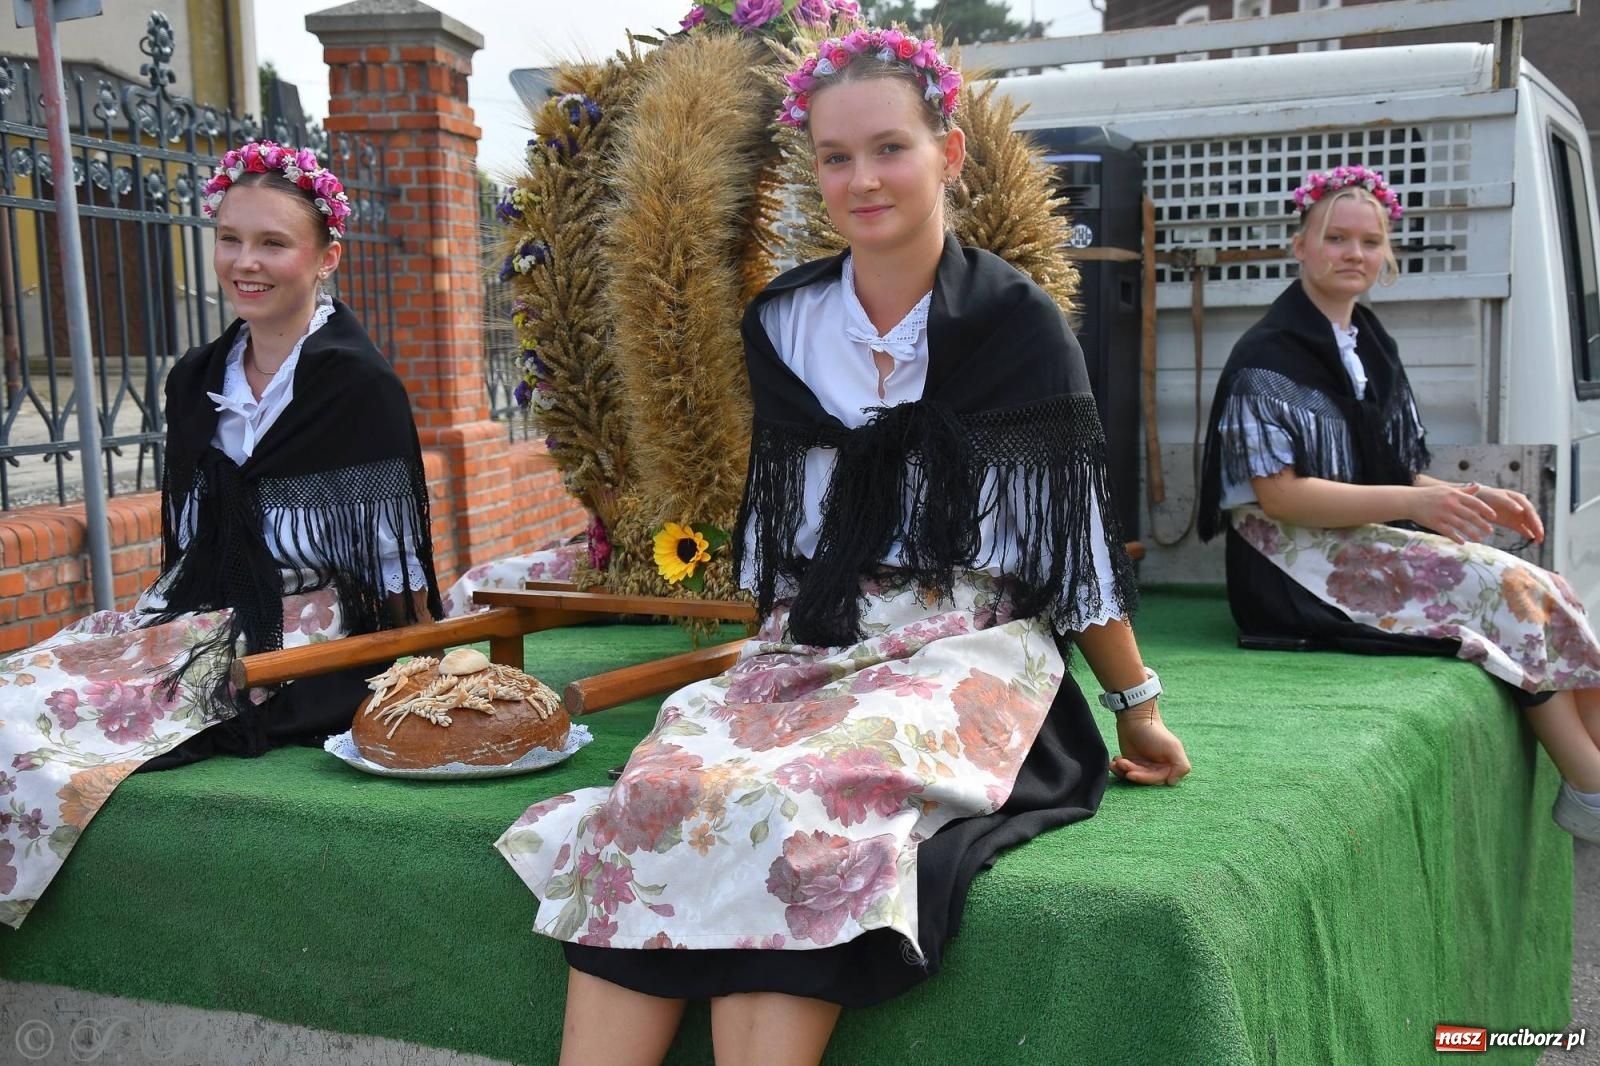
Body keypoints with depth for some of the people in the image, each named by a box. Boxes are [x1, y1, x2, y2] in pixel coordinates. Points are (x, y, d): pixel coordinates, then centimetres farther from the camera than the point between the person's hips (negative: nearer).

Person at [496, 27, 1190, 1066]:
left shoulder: (1016, 322, 0)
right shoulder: (783, 324, 11)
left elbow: (1079, 533, 4)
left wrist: (1139, 704, 6)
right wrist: (765, 638, 16)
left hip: (965, 647, -3)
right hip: (808, 644, 4)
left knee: (790, 812, -32)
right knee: (654, 796, -25)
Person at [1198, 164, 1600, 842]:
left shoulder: (1371, 348, 17)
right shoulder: (1268, 358, -7)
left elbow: (1393, 479, 19)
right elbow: (1278, 495, -16)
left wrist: (1478, 499, 0)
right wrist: (1413, 503, -22)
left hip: (1377, 542, 7)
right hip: (1302, 564, -7)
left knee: (1542, 595, -15)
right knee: (1507, 588, -21)